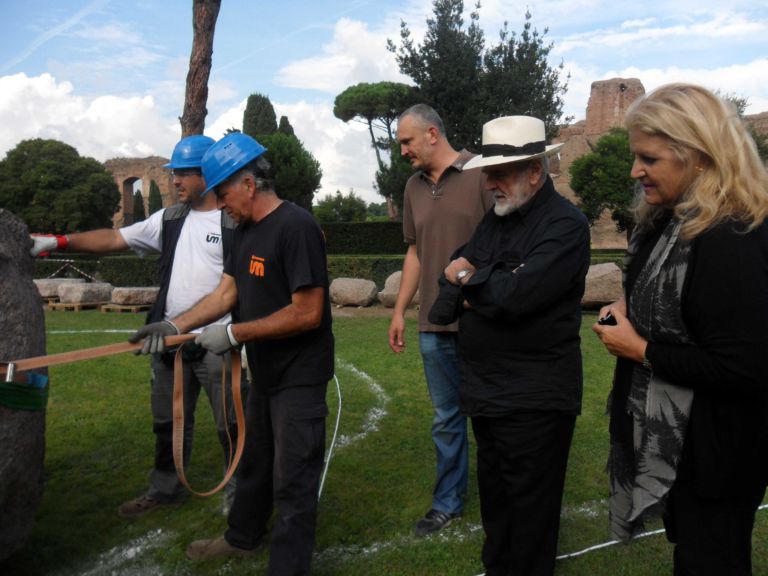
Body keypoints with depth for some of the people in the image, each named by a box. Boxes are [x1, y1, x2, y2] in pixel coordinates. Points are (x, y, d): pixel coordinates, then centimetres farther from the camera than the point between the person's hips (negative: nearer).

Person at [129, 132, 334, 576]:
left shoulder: (296, 226, -22)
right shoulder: (246, 231, 7)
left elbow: (308, 313, -25)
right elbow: (225, 293, 10)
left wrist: (234, 334, -20)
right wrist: (176, 325, -1)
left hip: (299, 376, -9)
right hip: (265, 370, 9)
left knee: (292, 477, 4)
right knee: (255, 461, 24)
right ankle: (243, 538, 45)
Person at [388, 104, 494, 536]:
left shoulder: (480, 174, -8)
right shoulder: (414, 187, 12)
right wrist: (400, 310, 16)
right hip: (434, 324, 5)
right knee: (446, 418, 14)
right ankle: (449, 502, 29)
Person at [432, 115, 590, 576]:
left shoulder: (565, 224, -15)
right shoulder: (497, 217, 10)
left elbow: (517, 295, -27)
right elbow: (454, 275, 7)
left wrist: (471, 280, -9)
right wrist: (487, 291, -13)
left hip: (533, 397, -8)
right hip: (487, 390, 8)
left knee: (529, 505, 7)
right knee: (494, 496, 22)